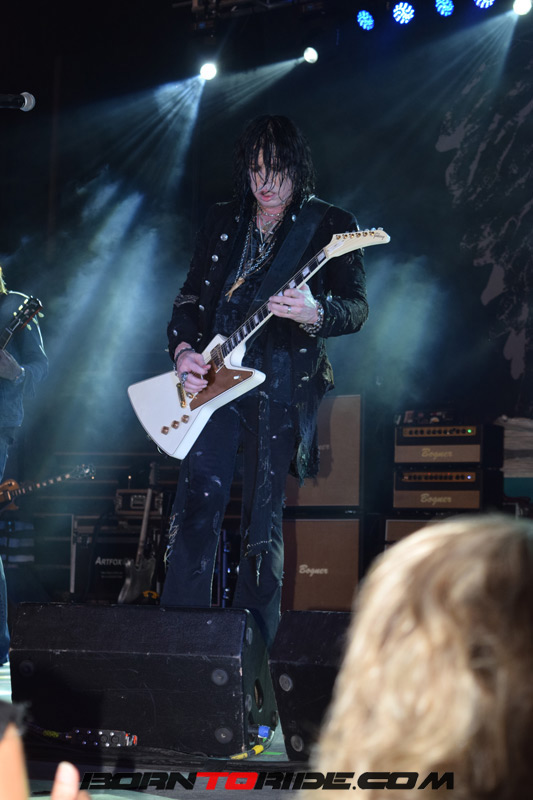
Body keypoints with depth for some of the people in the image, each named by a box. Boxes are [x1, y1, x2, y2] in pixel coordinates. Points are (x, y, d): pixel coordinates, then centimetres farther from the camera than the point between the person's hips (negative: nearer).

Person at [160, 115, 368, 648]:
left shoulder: (329, 226, 2)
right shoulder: (222, 223, 13)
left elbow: (357, 307, -5)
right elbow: (190, 298, 15)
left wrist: (314, 314, -26)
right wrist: (183, 352, -3)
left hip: (284, 386, -3)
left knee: (263, 520, 0)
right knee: (197, 506, -6)